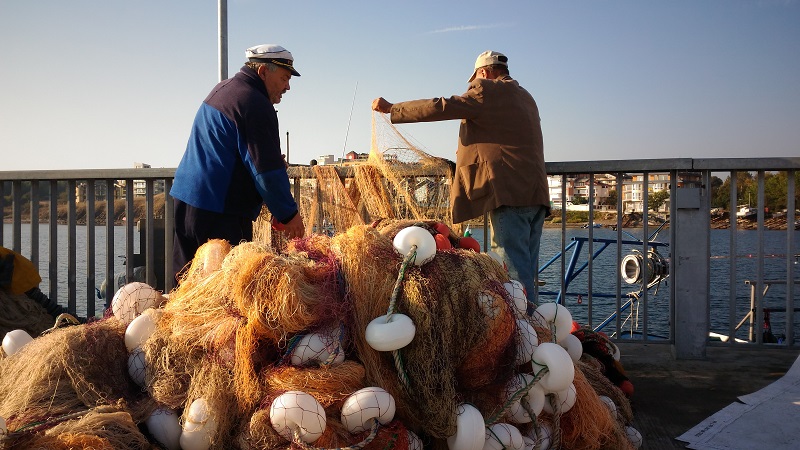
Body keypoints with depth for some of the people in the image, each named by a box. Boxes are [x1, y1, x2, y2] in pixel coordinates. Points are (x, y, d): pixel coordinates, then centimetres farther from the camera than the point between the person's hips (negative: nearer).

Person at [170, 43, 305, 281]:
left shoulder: (222, 89, 16)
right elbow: (266, 170, -17)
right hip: (219, 212, -10)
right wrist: (288, 214, -7)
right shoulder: (256, 105, -15)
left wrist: (273, 160, 15)